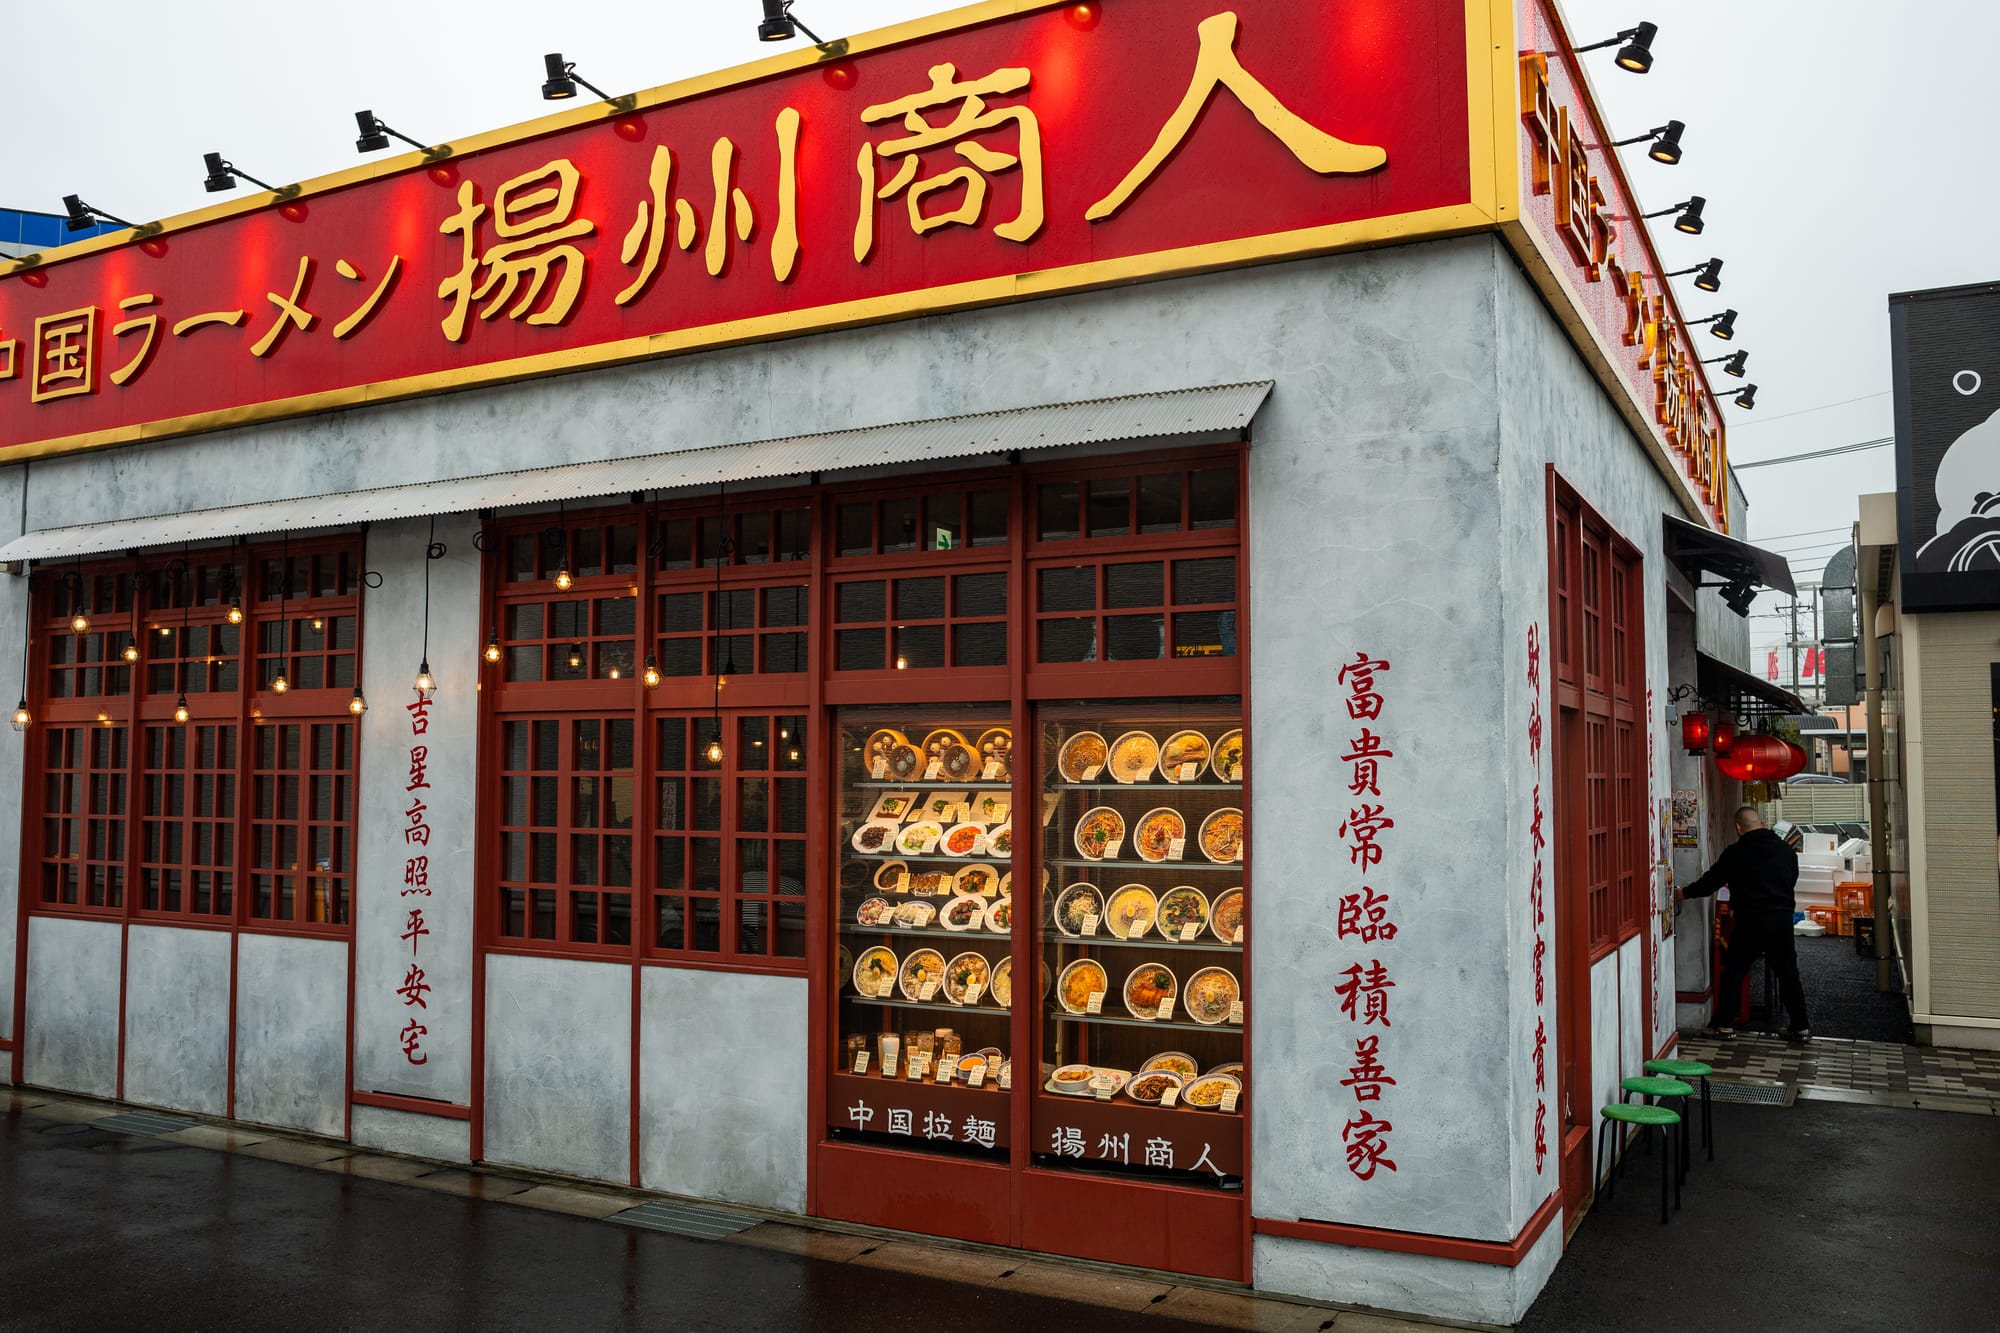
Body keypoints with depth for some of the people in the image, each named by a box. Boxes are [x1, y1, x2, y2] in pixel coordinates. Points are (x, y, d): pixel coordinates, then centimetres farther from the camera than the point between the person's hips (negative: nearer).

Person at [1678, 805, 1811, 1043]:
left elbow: (1711, 881, 1)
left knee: (1734, 971, 6)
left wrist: (1685, 893, 17)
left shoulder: (1735, 853, -7)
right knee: (1788, 974, 12)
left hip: (1750, 922, -3)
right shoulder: (1786, 850, 5)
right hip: (1782, 920, 4)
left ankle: (1724, 1025, 6)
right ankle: (1801, 1026, 14)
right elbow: (1792, 880, 19)